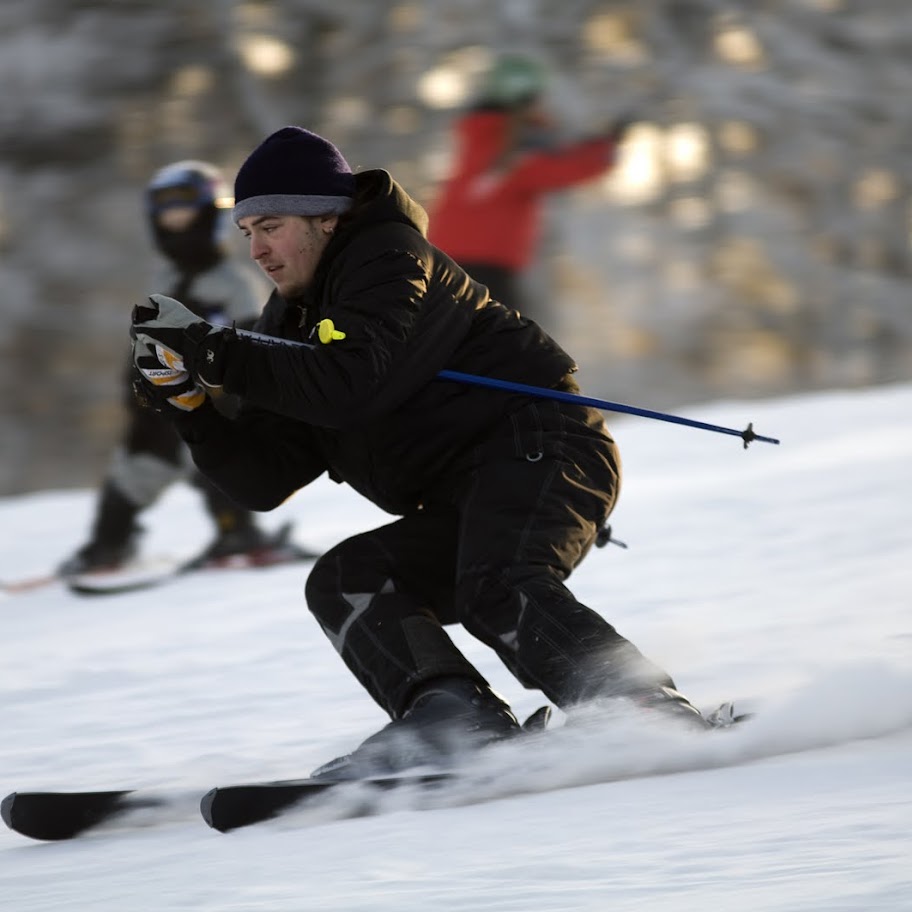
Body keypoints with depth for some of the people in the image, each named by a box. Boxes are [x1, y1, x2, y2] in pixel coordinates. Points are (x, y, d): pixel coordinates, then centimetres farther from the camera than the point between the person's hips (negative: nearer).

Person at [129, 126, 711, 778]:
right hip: (466, 506, 9)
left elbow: (355, 385, -25)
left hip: (539, 448, -9)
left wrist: (218, 355, -23)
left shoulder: (390, 260, -6)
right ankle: (454, 715, -27)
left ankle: (654, 716, -42)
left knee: (496, 591, -32)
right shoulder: (294, 323, 19)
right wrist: (191, 404, -3)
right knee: (343, 583, -5)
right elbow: (264, 481, 12)